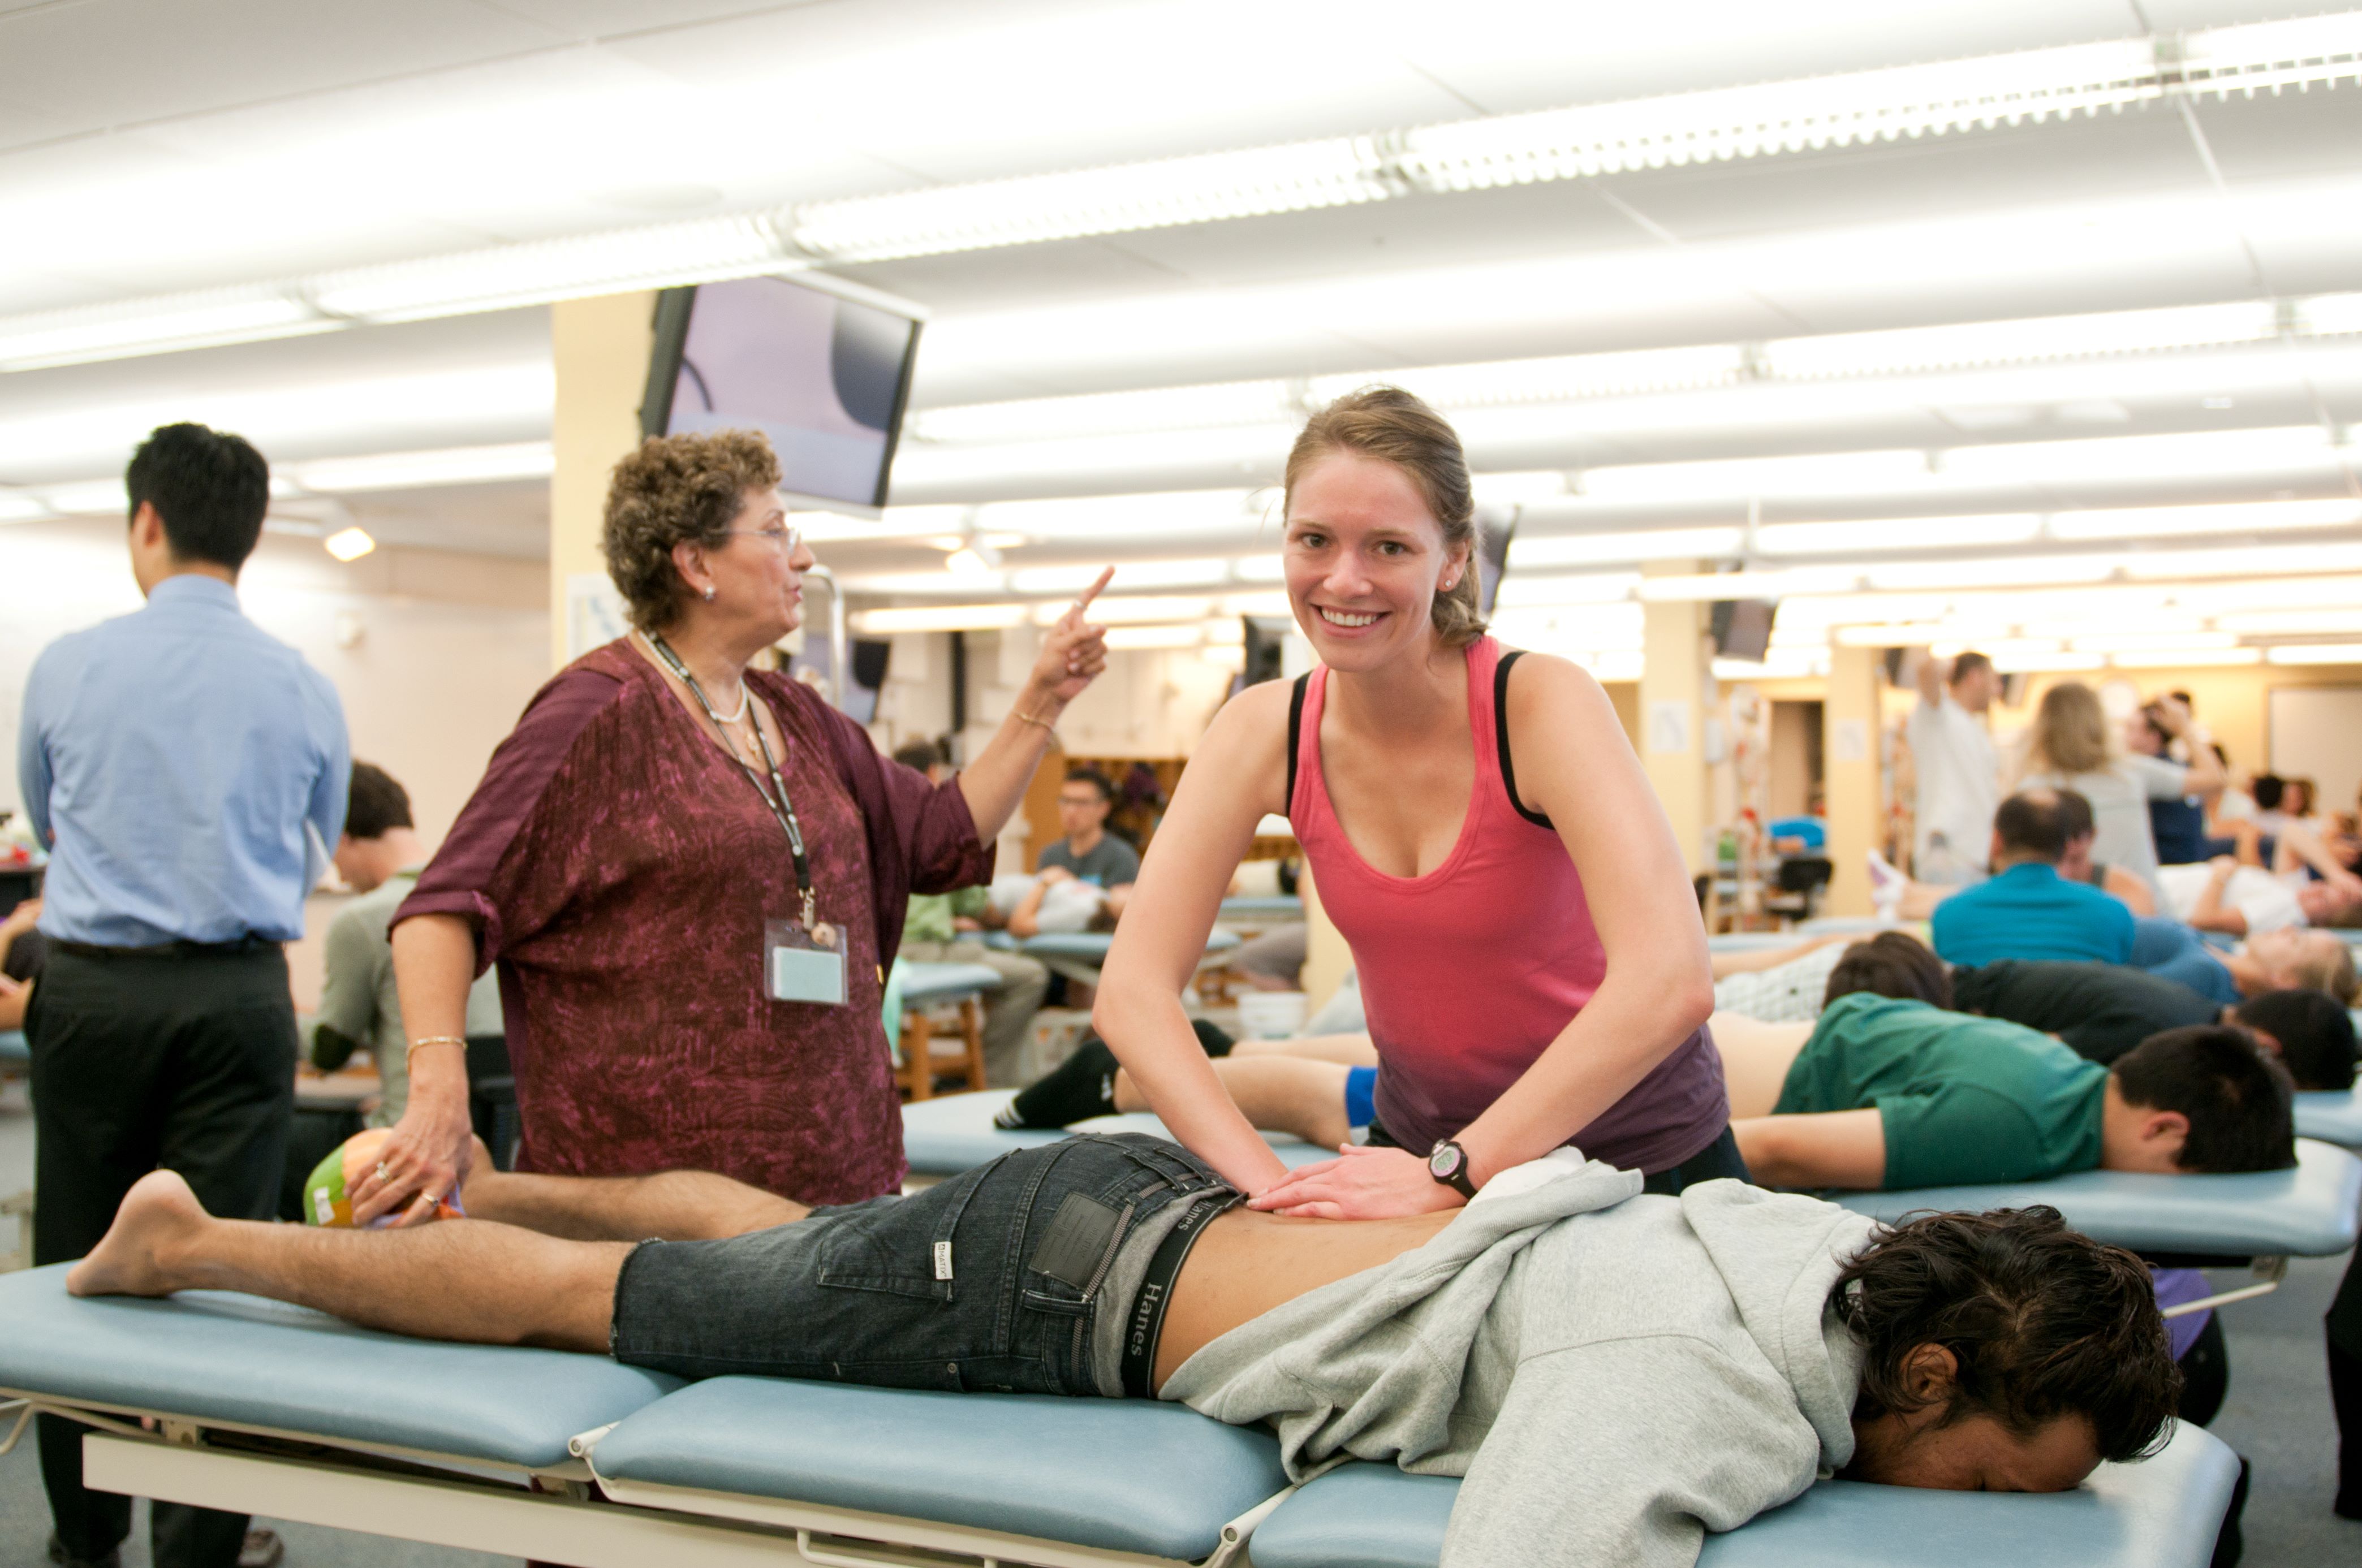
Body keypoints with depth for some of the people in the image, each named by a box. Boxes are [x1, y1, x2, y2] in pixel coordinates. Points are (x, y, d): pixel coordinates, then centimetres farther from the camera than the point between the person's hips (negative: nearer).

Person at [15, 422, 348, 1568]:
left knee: (78, 1267, 13)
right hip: (239, 995, 0)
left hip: (91, 989, 0)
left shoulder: (68, 667, -3)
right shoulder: (303, 689, -1)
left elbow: (42, 823, 15)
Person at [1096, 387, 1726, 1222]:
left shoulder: (1541, 703, -22)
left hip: (1633, 1155, -3)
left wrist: (1450, 1173, -34)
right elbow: (1132, 989, -15)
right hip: (1420, 1137, 3)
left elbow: (1668, 986, -34)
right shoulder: (1265, 731, -10)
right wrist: (1273, 1183, -28)